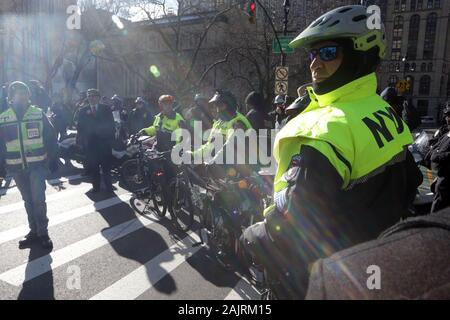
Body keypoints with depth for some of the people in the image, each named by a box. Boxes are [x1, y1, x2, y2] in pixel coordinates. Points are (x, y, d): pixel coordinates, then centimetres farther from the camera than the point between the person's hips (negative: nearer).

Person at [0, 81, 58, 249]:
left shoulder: (39, 114, -2)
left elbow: (51, 138, -1)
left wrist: (53, 160, -4)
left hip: (37, 165, -2)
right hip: (16, 167, 3)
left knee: (38, 199, -6)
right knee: (28, 200, 12)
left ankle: (43, 232, 8)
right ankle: (34, 231, 25)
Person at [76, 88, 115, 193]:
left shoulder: (106, 109, 5)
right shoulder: (83, 111, 9)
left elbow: (111, 125, 2)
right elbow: (80, 127, 5)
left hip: (104, 142, -1)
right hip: (90, 143, 2)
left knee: (106, 166, 4)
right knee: (92, 167, 5)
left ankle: (108, 186, 16)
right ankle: (96, 186, 16)